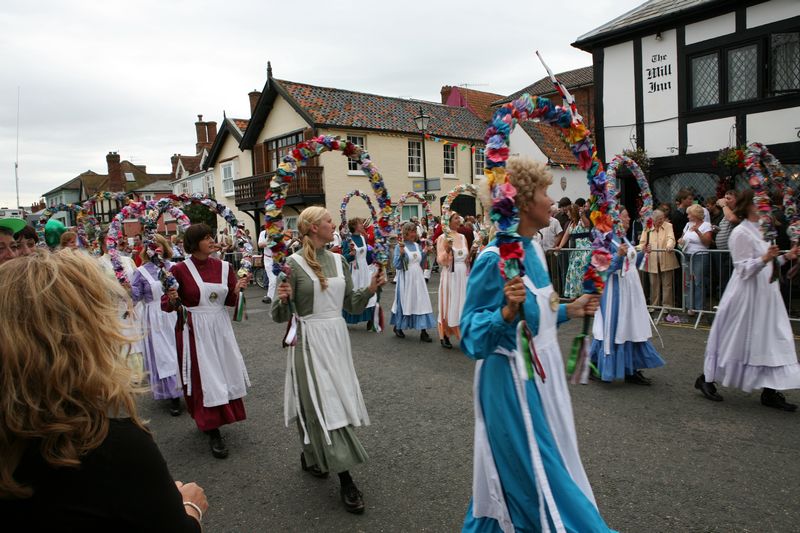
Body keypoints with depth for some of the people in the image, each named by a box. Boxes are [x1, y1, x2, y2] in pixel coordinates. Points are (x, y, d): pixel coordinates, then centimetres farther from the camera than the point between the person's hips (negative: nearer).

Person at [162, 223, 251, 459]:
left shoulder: (223, 266, 1)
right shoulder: (180, 270, -10)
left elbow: (231, 301, 7)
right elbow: (166, 306, -4)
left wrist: (237, 289, -12)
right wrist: (172, 300, -26)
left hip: (220, 327, 5)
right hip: (194, 331, -4)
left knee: (225, 373, 13)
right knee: (204, 378, -1)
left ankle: (212, 421, 36)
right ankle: (213, 433, 9)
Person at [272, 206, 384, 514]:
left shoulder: (338, 261, 7)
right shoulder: (293, 263, -10)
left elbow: (351, 305, 10)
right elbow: (281, 316, -8)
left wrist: (370, 289, -5)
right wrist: (283, 299, -28)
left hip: (337, 337, 6)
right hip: (310, 340, -6)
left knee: (336, 398, 14)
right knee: (324, 403, -4)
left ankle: (310, 457, 38)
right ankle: (346, 480, 4)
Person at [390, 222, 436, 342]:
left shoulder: (418, 245, 8)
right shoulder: (399, 246, -7)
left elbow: (420, 263, 14)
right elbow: (397, 265, -12)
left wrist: (424, 253, 1)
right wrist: (401, 253, -23)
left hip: (418, 278, 5)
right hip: (406, 279, -5)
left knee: (422, 303, -1)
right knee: (405, 302, 6)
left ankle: (423, 331, 1)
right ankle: (398, 327, 28)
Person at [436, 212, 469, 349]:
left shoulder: (462, 237, 10)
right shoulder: (443, 238, -6)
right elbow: (440, 261, -12)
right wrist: (447, 249, -26)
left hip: (463, 276, 5)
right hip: (450, 275, -5)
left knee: (463, 304, 7)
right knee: (449, 304, 0)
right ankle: (444, 336, 11)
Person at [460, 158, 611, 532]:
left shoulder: (534, 250, 5)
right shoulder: (494, 259, -22)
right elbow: (471, 332, -22)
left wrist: (569, 310, 14)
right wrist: (505, 312, -37)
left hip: (543, 371, 10)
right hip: (513, 379, -9)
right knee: (534, 476, 5)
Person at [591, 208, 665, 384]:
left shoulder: (625, 239, 11)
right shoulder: (608, 240, -14)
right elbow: (606, 269, -19)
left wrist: (642, 253, 8)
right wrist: (619, 255, -31)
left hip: (632, 289, 8)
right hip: (616, 290, -8)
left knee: (632, 328, 11)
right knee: (616, 328, 0)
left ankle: (632, 369, 20)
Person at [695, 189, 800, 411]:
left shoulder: (761, 230, 13)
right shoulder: (740, 233, -14)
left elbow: (766, 266, 20)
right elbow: (744, 270, -18)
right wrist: (765, 259, -32)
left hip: (765, 295, 9)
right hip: (746, 295, -9)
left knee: (772, 339, 5)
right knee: (735, 339, 1)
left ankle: (770, 391, 11)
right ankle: (706, 378, 16)